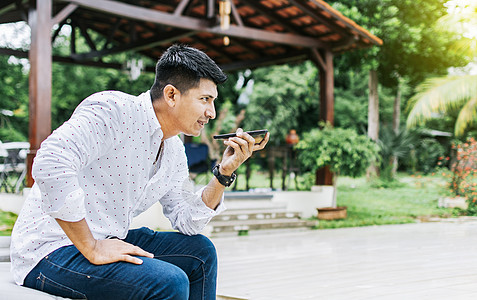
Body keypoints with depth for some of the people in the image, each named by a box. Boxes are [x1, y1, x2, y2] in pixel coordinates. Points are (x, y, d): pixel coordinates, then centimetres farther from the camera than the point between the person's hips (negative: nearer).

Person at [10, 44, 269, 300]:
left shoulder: (174, 151, 9)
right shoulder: (112, 110, -19)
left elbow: (187, 221, 12)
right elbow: (50, 165, -32)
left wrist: (225, 172, -1)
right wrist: (92, 249, -27)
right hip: (48, 251, -9)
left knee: (200, 251, 10)